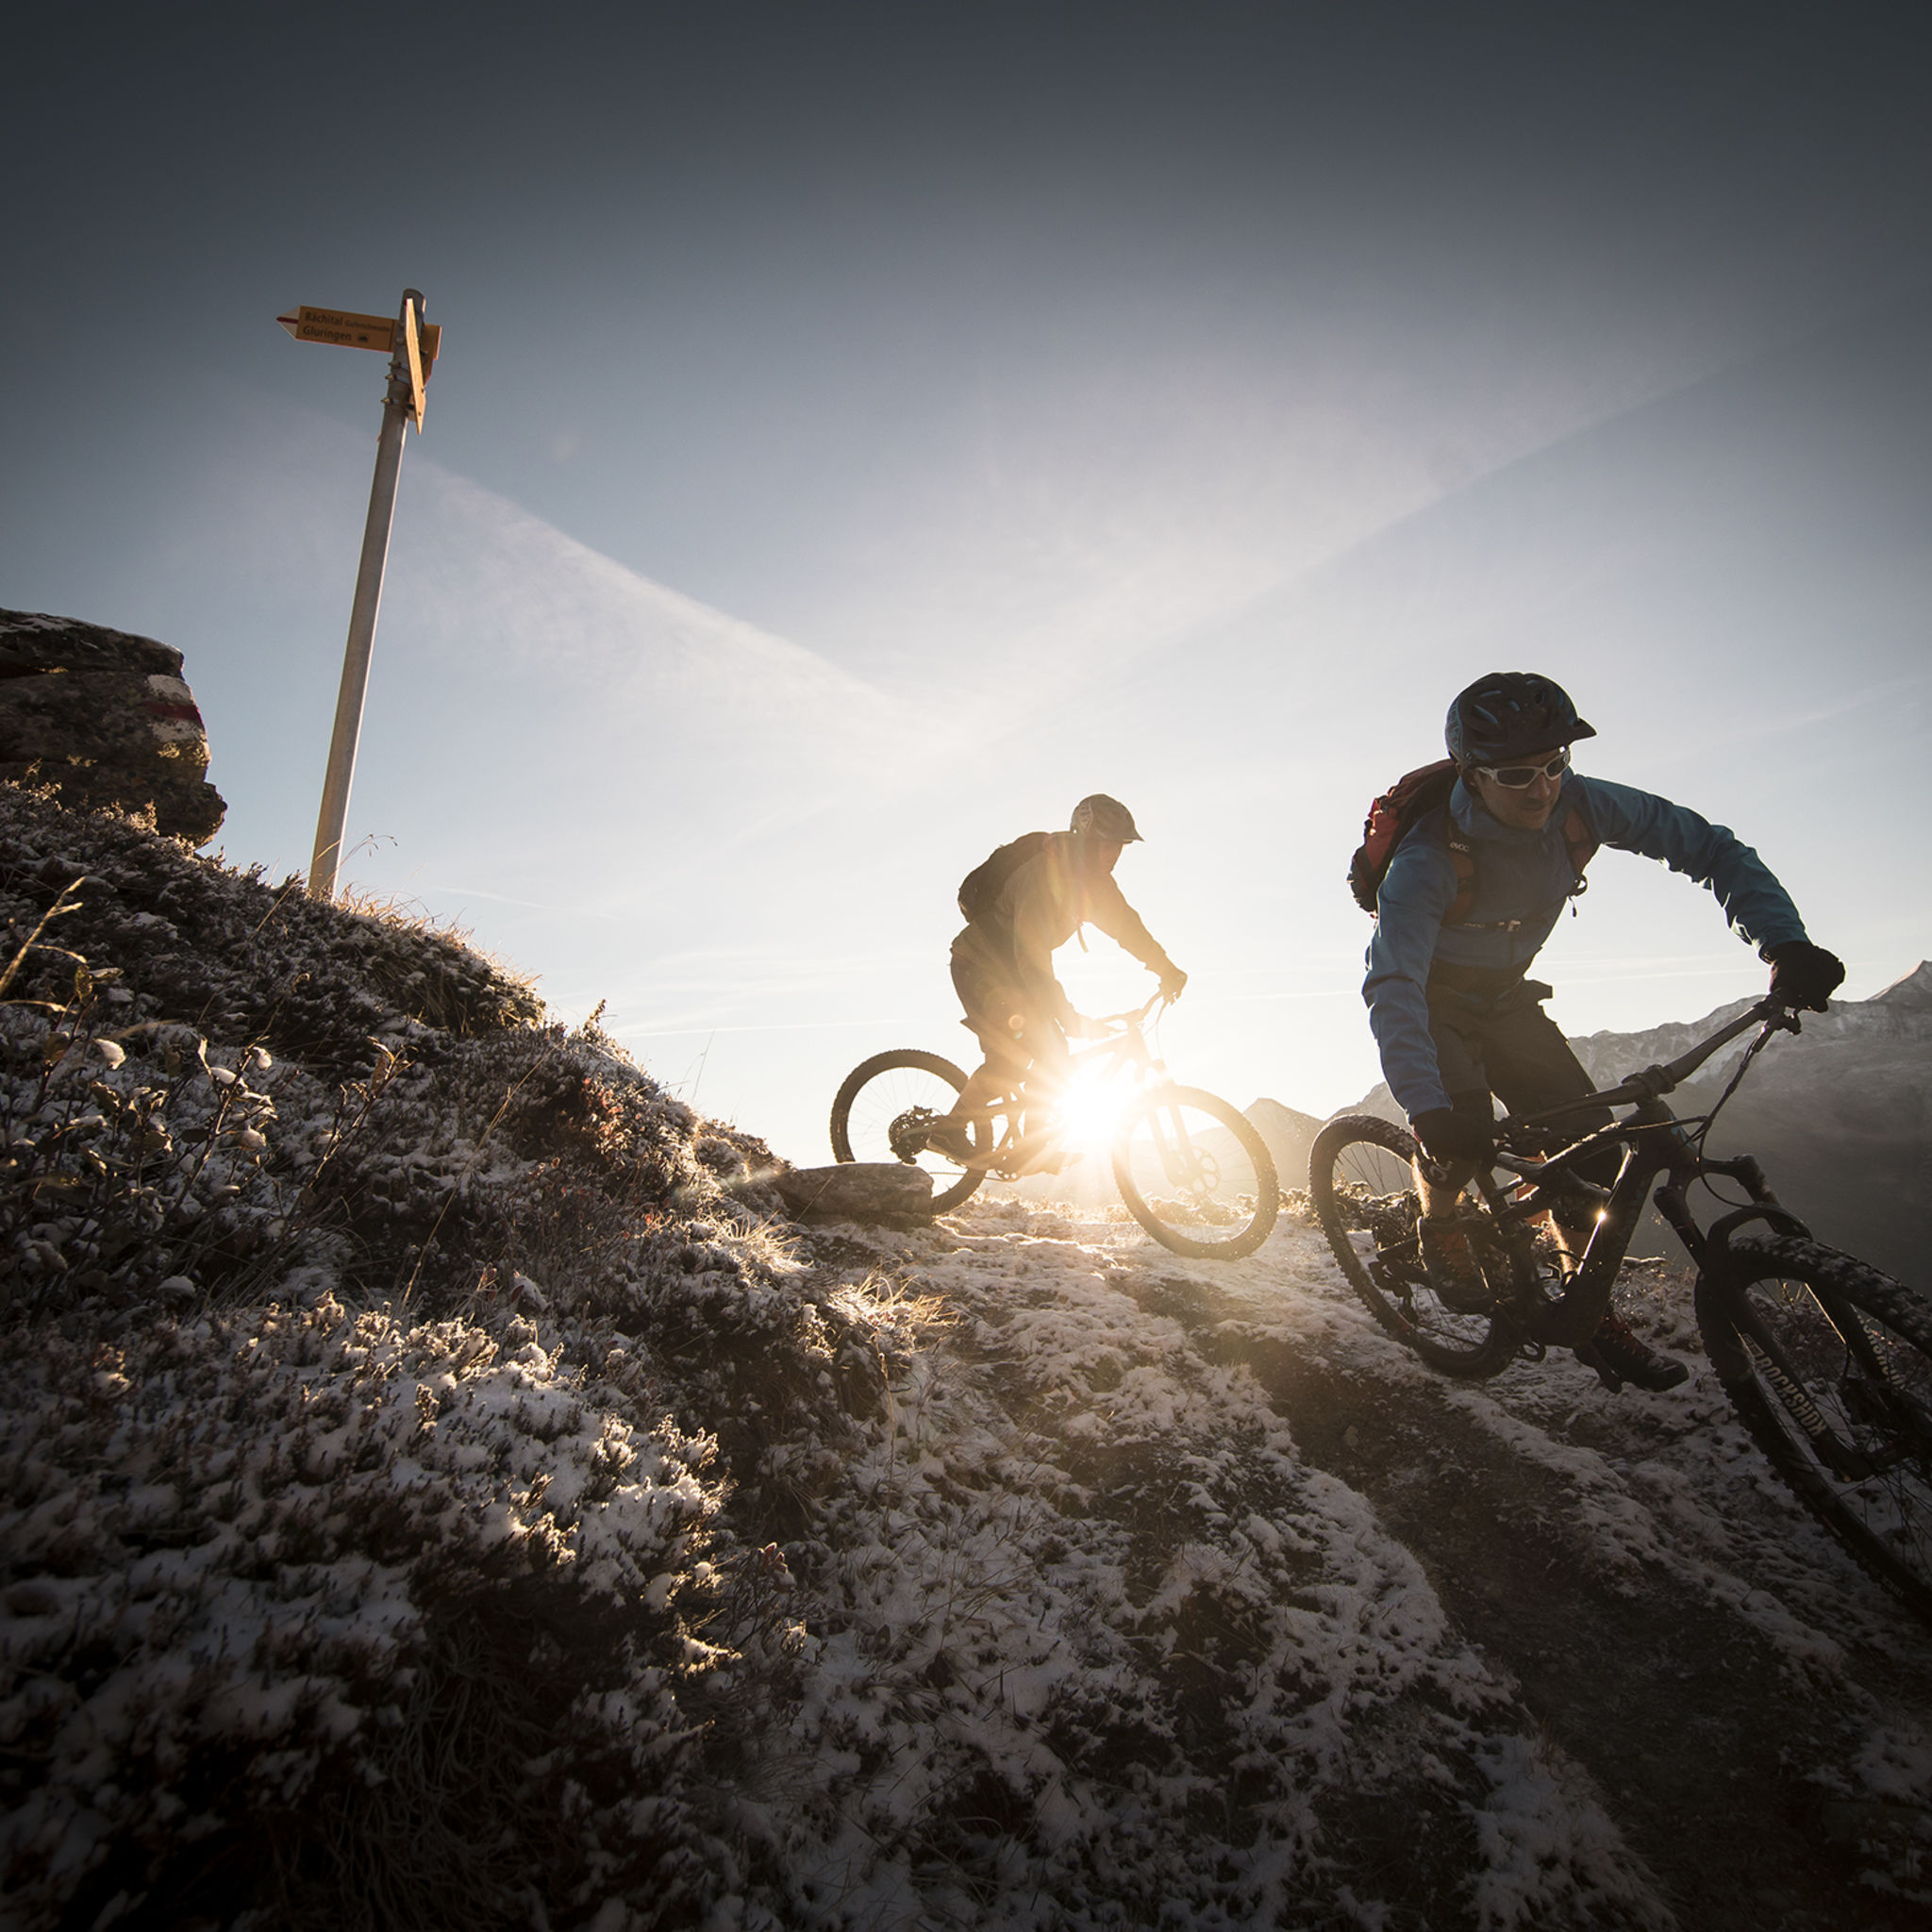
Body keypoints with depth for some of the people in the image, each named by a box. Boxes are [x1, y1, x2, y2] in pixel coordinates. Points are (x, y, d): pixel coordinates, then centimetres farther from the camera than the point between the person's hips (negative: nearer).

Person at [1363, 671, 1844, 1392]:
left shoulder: (1579, 805, -21)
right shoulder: (1430, 858, -36)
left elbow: (1709, 846, -14)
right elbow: (1392, 987, -46)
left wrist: (1785, 942, -29)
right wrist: (1428, 1108, -60)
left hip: (1503, 999, 5)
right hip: (1431, 1000, -4)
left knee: (1590, 1141, -6)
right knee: (1462, 1125, -27)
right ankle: (1438, 1225, 7)